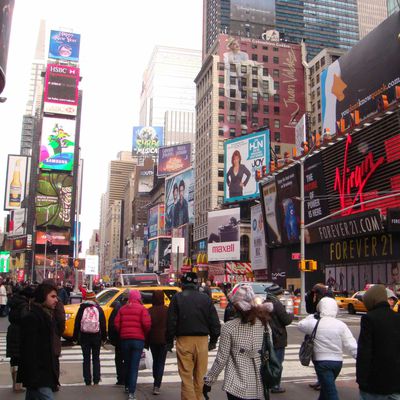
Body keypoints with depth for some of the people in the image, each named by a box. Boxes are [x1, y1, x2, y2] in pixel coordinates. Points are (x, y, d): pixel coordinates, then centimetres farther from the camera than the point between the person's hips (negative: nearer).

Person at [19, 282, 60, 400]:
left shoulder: (44, 315, 14)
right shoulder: (32, 318, -16)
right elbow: (29, 350, -21)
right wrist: (34, 378, -24)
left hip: (43, 373, 10)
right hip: (38, 376, -10)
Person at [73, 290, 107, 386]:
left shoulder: (82, 309, -2)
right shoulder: (99, 309, 1)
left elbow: (77, 324, -2)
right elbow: (103, 324, 1)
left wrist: (75, 337, 4)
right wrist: (104, 337, 7)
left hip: (84, 337, -1)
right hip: (96, 337, 1)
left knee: (86, 359, 6)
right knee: (96, 358, 10)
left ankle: (87, 381, 6)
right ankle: (96, 380, 7)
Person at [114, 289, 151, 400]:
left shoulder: (122, 309, 6)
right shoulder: (142, 308, -4)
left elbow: (116, 324, 0)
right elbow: (147, 324, -15)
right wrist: (145, 334, 3)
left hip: (125, 339, 3)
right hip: (138, 339, -3)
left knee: (127, 364, 20)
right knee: (134, 367, -2)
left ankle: (127, 386, 32)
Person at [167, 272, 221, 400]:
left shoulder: (177, 298, -1)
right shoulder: (205, 299, 5)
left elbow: (171, 322, -4)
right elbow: (215, 322, 6)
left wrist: (169, 341, 4)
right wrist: (213, 340, 15)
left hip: (184, 341, -2)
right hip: (202, 340, 3)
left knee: (186, 376, 2)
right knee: (200, 375, 14)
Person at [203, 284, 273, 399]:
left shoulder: (229, 327, -12)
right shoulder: (264, 324, -1)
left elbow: (221, 359, -11)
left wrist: (208, 381, 0)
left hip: (237, 385, -3)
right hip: (258, 386, 4)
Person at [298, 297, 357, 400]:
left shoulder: (315, 323, -8)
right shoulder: (341, 325, -3)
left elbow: (301, 325, 11)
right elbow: (351, 345, -8)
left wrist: (312, 316, 19)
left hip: (321, 362, -4)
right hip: (338, 361, 4)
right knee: (326, 387, 26)